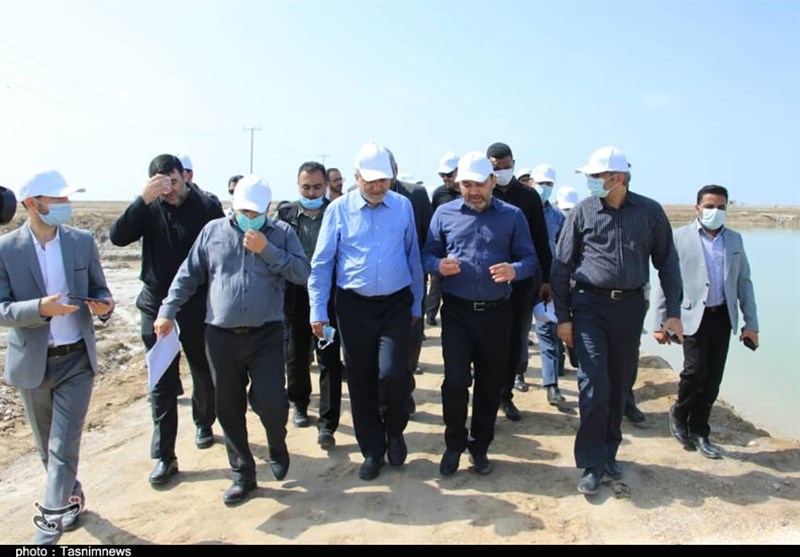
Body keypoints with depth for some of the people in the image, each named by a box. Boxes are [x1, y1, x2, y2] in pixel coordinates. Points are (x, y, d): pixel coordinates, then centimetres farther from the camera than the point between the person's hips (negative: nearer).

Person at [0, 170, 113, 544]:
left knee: (64, 447, -2)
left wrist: (104, 305, -16)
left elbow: (99, 290, 6)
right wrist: (41, 308, -27)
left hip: (76, 359, 0)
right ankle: (71, 498, 41)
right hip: (32, 362, 0)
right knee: (48, 447, 18)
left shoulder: (83, 241, -3)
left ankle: (49, 528, 10)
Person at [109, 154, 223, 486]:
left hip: (198, 307, -1)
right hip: (157, 306, 1)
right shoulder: (149, 208, 0)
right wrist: (144, 199, -23)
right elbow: (118, 237, -13)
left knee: (204, 374, 15)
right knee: (162, 384, 4)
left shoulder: (207, 207, -7)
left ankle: (203, 424, 41)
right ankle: (164, 456, 12)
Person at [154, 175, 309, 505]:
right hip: (221, 337, 2)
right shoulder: (213, 231, 8)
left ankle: (277, 446, 26)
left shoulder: (282, 233, 4)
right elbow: (188, 275, 10)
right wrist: (168, 311, 4)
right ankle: (243, 474, 27)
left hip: (266, 335, -2)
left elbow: (302, 273, -6)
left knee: (270, 402, -10)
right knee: (230, 409, 9)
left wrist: (267, 250, -14)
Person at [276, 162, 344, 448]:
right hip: (295, 296, 3)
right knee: (295, 355, 16)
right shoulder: (286, 212, 2)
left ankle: (327, 423, 9)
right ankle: (299, 404, 38)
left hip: (328, 296, -2)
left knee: (330, 360, 1)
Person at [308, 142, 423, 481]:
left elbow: (413, 258, 7)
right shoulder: (339, 209, -3)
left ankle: (394, 430, 20)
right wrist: (318, 311, -4)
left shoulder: (403, 206, 1)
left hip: (396, 304, 0)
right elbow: (322, 263, 0)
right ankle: (372, 450, 27)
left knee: (392, 374, -13)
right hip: (354, 306, 0)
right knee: (360, 380, 8)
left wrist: (416, 305, 9)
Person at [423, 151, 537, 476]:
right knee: (455, 379, -8)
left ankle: (480, 446, 29)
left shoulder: (512, 216, 3)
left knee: (490, 383, 10)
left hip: (496, 313, 1)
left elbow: (529, 259, 2)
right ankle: (454, 444, 16)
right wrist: (439, 265, -18)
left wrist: (514, 270, -20)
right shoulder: (444, 213, 3)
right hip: (456, 312, -1)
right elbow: (428, 255, 5)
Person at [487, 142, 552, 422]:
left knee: (516, 341, 9)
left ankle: (505, 395, 24)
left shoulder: (529, 196, 4)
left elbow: (541, 241, 7)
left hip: (523, 280, 2)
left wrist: (547, 278, 6)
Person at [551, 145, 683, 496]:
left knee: (619, 385, 12)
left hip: (630, 305, 2)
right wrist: (563, 317, -3)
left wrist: (673, 312, 4)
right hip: (590, 305, -2)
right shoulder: (582, 213, -3)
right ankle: (592, 464, 7)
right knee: (594, 385, -7)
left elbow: (666, 262, 8)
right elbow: (561, 267, -1)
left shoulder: (650, 212, 2)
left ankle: (609, 453, 30)